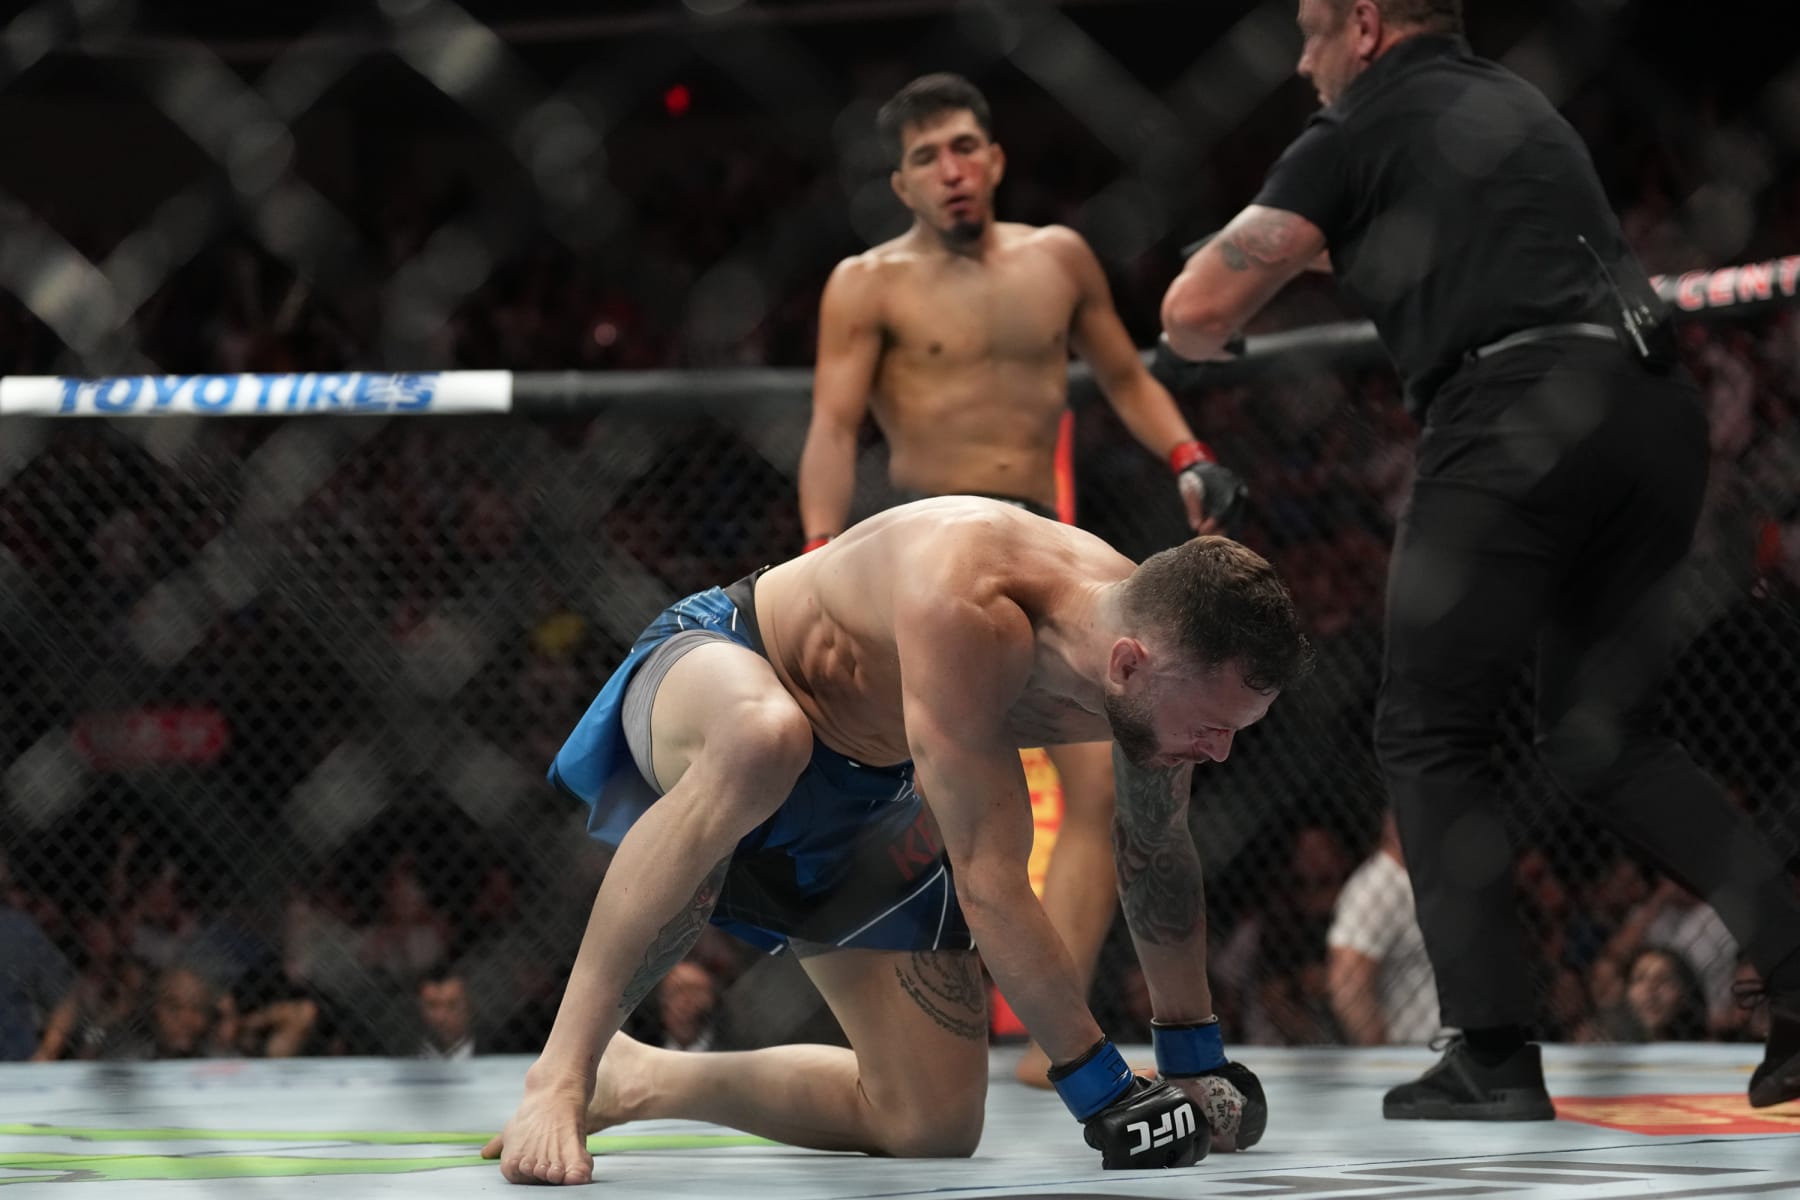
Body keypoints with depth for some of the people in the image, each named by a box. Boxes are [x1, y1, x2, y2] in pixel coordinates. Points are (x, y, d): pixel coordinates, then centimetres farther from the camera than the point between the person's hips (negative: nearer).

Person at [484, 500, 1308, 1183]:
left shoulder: (1163, 645, -18)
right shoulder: (970, 608, -40)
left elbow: (1156, 848, 3)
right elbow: (989, 884, -38)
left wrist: (1195, 1062, 11)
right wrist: (1103, 1091, -33)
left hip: (863, 791, 7)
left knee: (934, 1127, -1)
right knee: (765, 739, -47)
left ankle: (634, 1079, 17)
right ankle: (563, 1069, -38)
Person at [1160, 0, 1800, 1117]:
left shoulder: (1360, 134, 5)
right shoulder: (1522, 105, 26)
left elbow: (1193, 312, 3)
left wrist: (1214, 343, 26)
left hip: (1518, 413, -7)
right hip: (1659, 404, 7)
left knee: (1432, 734, 5)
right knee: (1607, 736, 16)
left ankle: (1496, 1059, -2)